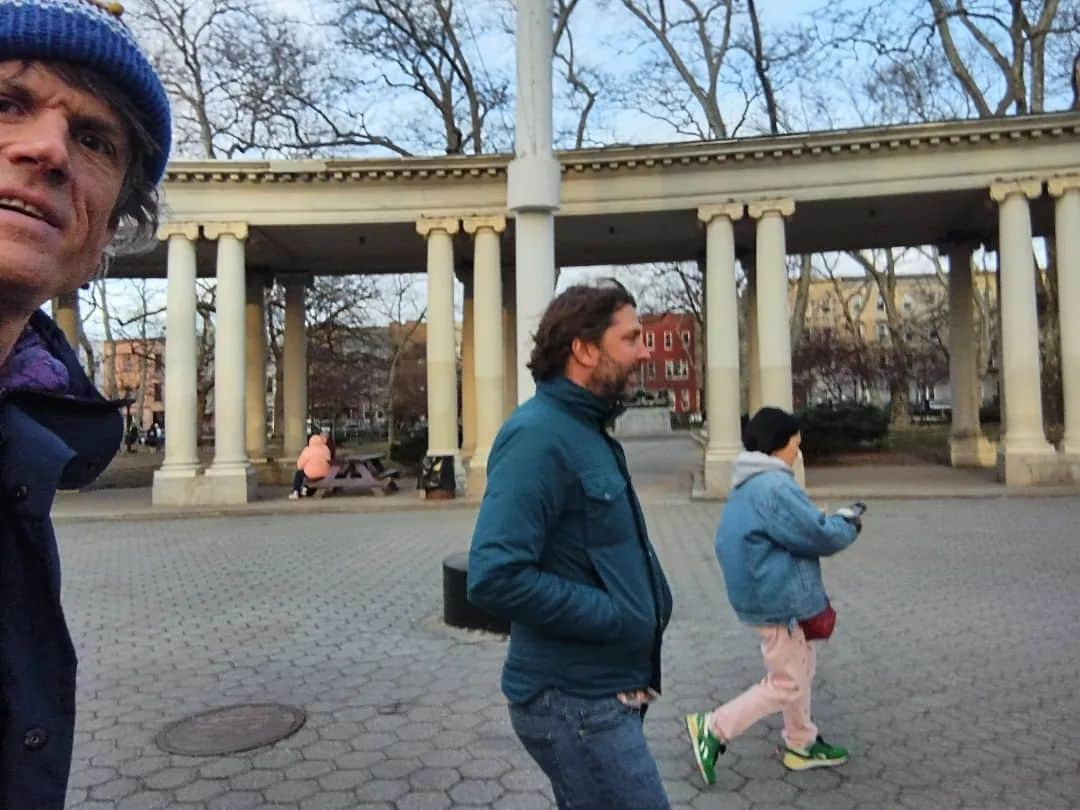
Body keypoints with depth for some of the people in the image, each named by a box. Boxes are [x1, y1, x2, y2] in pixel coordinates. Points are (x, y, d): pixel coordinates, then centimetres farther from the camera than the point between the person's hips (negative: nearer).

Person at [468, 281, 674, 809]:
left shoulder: (587, 431, 11)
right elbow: (495, 578, -28)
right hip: (575, 701, -9)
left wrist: (650, 601, 4)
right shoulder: (538, 436, -20)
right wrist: (614, 616, -20)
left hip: (602, 692, 9)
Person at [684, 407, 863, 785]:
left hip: (772, 594, 10)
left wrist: (829, 520, 5)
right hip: (778, 599, -10)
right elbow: (818, 537, -20)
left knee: (801, 666, 23)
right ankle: (712, 729, 6)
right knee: (786, 684, 2)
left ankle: (801, 744, 37)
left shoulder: (749, 485, 9)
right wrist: (847, 524, -1)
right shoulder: (774, 486, -25)